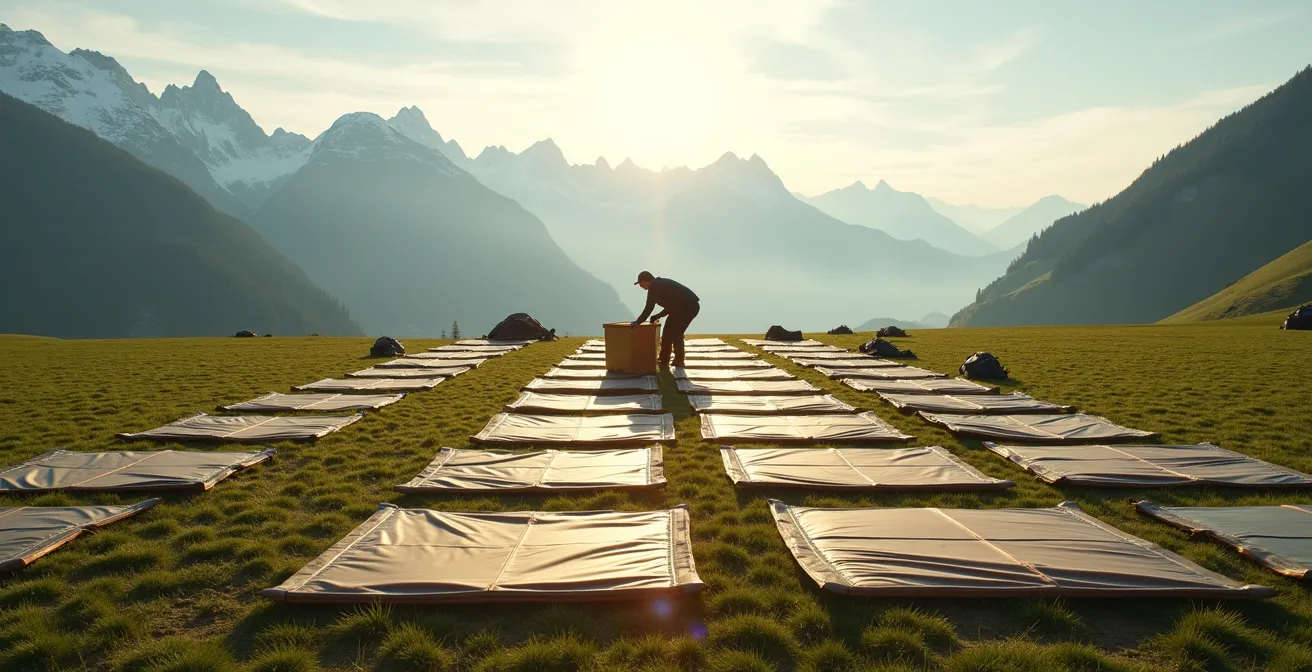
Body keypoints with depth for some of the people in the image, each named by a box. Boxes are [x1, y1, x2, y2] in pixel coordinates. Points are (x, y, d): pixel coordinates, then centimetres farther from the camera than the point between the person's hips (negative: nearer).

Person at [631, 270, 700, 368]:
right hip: (693, 306, 9)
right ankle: (679, 362, 25)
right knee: (676, 334, 21)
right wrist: (658, 316, 28)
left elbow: (648, 308, -7)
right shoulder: (662, 284, 25)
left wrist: (637, 322, -1)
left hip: (684, 307, -9)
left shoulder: (654, 287, -2)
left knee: (668, 334, 3)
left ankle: (663, 363, 6)